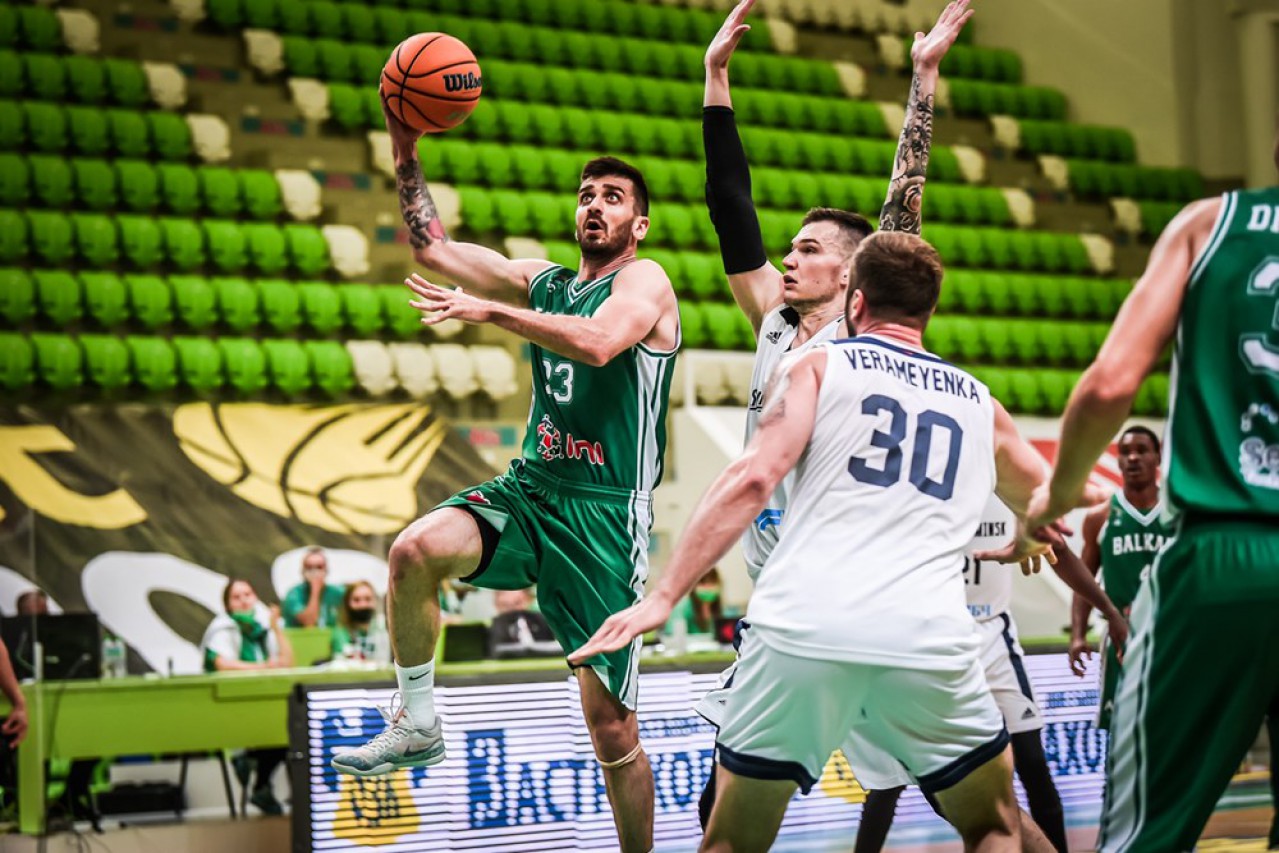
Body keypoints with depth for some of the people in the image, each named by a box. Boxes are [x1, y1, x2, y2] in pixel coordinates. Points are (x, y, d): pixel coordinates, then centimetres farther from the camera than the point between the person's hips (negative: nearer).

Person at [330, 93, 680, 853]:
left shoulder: (644, 281, -4)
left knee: (611, 723, -3)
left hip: (605, 513, -5)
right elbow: (434, 249, 16)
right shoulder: (545, 281, 16)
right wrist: (407, 154, 8)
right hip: (528, 490, 5)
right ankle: (418, 725, -9)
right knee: (416, 549, -26)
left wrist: (489, 309, -28)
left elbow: (598, 343, -26)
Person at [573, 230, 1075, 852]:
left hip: (800, 631, -1)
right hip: (928, 639, 1)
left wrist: (663, 597, -5)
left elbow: (754, 479, -3)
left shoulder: (816, 366, 14)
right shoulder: (981, 404, 23)